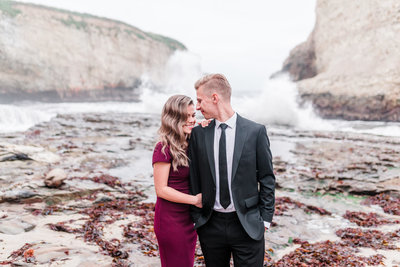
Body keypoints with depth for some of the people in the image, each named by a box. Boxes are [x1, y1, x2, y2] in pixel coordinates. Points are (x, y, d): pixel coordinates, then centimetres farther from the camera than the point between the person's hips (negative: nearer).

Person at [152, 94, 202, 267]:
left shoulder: (190, 144, 6)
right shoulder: (164, 149, -17)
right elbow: (161, 190, -16)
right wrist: (195, 199, -17)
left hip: (188, 218, 7)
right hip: (170, 219, -7)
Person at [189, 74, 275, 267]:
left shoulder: (256, 131, -6)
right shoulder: (198, 134, 1)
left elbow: (267, 178, -1)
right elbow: (194, 178, 5)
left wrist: (265, 218, -2)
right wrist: (196, 217, 3)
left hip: (247, 225, -2)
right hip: (211, 224, 2)